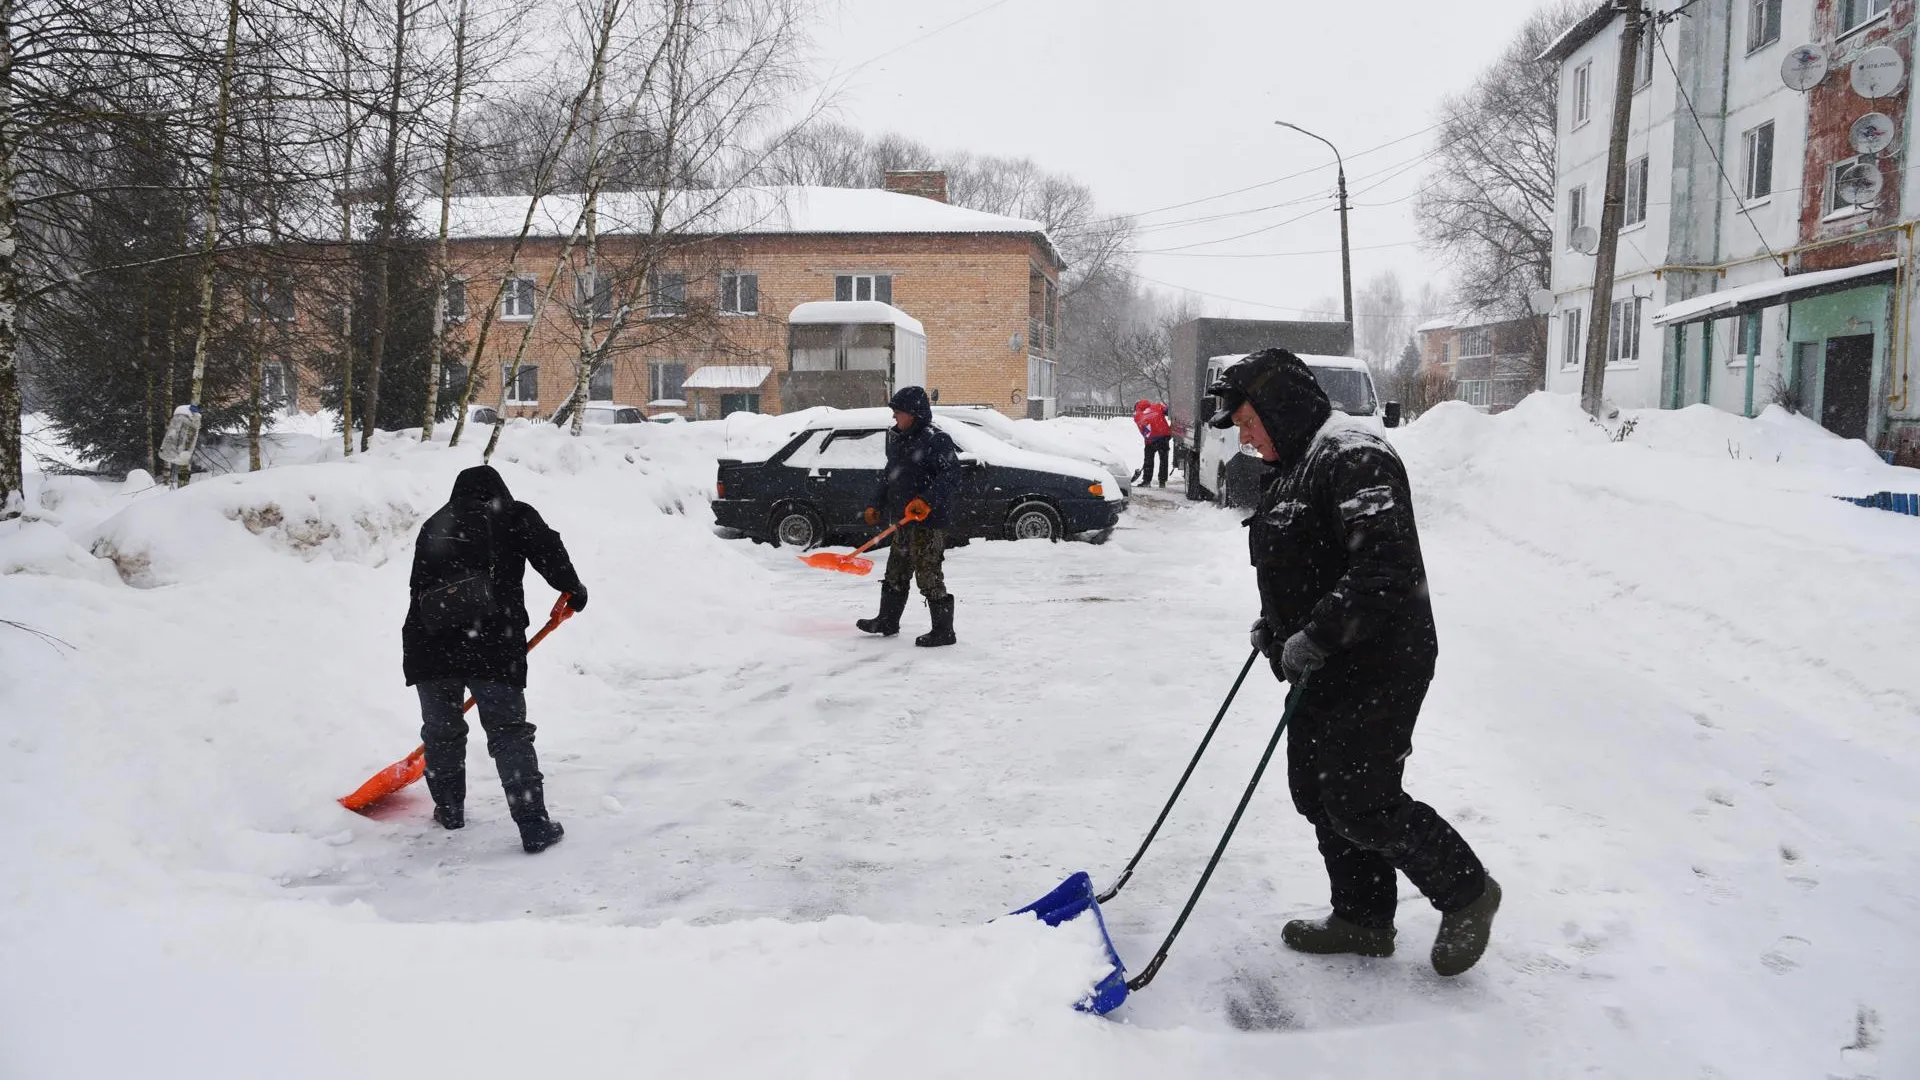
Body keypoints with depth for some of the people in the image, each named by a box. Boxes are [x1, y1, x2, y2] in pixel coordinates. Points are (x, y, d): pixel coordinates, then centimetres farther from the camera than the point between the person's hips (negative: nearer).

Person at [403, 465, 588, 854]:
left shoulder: (433, 525, 22)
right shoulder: (514, 516, 8)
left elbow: (420, 587, 24)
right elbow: (548, 550, -7)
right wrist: (572, 588, 8)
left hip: (429, 649, 4)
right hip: (493, 647, -4)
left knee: (442, 731, 22)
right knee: (509, 733, 1)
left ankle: (449, 810, 38)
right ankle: (534, 827, -2)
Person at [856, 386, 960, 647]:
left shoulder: (936, 440, -15)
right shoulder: (898, 440, 15)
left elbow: (950, 475, -24)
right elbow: (888, 476, 25)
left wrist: (927, 500, -34)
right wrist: (876, 505, 23)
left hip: (929, 521, -10)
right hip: (904, 520, 10)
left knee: (930, 577, -6)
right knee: (896, 573, 20)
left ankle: (943, 631, 3)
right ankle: (887, 621, 34)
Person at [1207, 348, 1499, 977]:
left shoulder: (1355, 458, -19)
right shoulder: (1292, 467, 15)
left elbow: (1383, 566, -29)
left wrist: (1313, 639, -27)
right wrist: (1273, 624, 13)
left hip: (1379, 666, -10)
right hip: (1329, 667, 11)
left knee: (1362, 804, -6)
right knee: (1316, 790, 13)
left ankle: (1466, 894, 15)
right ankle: (1363, 920, 28)